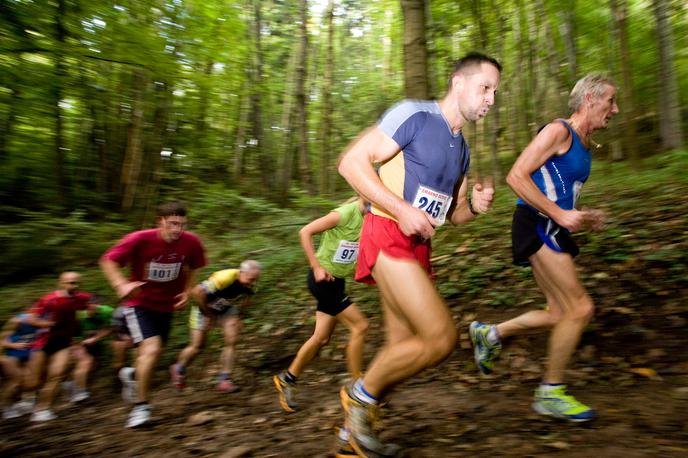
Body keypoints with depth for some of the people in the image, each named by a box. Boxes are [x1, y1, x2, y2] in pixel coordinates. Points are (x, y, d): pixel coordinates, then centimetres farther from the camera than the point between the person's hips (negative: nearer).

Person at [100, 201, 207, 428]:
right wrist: (121, 284, -31)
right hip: (139, 303, -4)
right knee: (151, 348, -22)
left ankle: (132, 374, 53)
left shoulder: (191, 242, -15)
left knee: (150, 353, 17)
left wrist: (187, 292, -7)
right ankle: (140, 407, -2)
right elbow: (108, 260, -14)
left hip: (166, 305, 4)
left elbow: (192, 267, 5)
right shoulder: (140, 239, -24)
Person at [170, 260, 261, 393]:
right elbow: (197, 292, -36)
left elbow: (246, 299, 7)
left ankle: (224, 380, -1)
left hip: (226, 309, 5)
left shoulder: (248, 283, -15)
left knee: (232, 341, -11)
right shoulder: (225, 278, -38)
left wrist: (236, 315, -5)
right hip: (204, 308, -5)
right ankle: (178, 369, 32)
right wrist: (208, 314, -24)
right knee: (197, 346, 2)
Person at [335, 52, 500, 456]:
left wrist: (474, 206, 0)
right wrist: (403, 210, -20)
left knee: (404, 349, 10)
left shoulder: (461, 148, 18)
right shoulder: (414, 115, -7)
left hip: (418, 248, 9)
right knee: (442, 337, -15)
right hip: (389, 237, -9)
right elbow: (351, 162, -13)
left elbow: (452, 213, 23)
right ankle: (363, 394, 7)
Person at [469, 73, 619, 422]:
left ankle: (489, 334, 25)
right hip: (536, 225, -10)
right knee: (579, 308, -9)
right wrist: (559, 214, -21)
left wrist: (583, 216, 11)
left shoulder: (584, 144, 21)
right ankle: (551, 393, 7)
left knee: (560, 315, 10)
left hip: (551, 229, 10)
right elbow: (516, 176, -18)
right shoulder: (558, 131, -8)